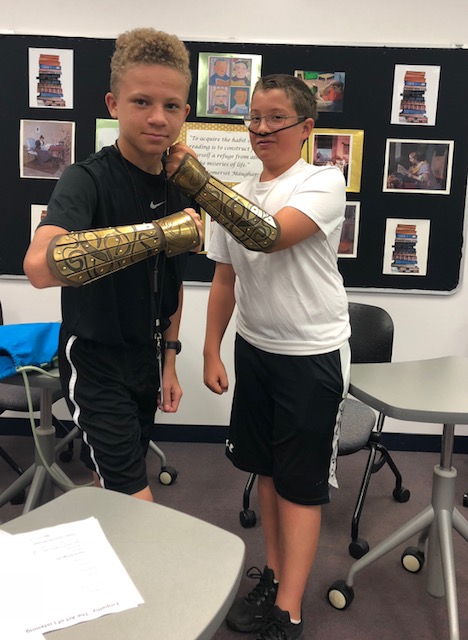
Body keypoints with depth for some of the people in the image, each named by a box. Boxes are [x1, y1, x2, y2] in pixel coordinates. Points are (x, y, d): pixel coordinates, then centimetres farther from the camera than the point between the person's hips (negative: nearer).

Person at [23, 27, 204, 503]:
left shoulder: (177, 187, 0)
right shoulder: (88, 180, -21)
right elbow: (40, 265, -43)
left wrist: (169, 360, 11)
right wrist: (160, 231, -42)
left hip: (145, 360, 7)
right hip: (94, 361, -6)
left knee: (113, 489, 21)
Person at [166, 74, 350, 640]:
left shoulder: (324, 182, -12)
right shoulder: (235, 197, 6)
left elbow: (272, 235, -30)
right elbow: (225, 280, 10)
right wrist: (211, 352, 8)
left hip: (313, 354, -6)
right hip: (253, 347, 6)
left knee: (300, 484, 4)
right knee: (266, 467, 16)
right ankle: (273, 577, 34)